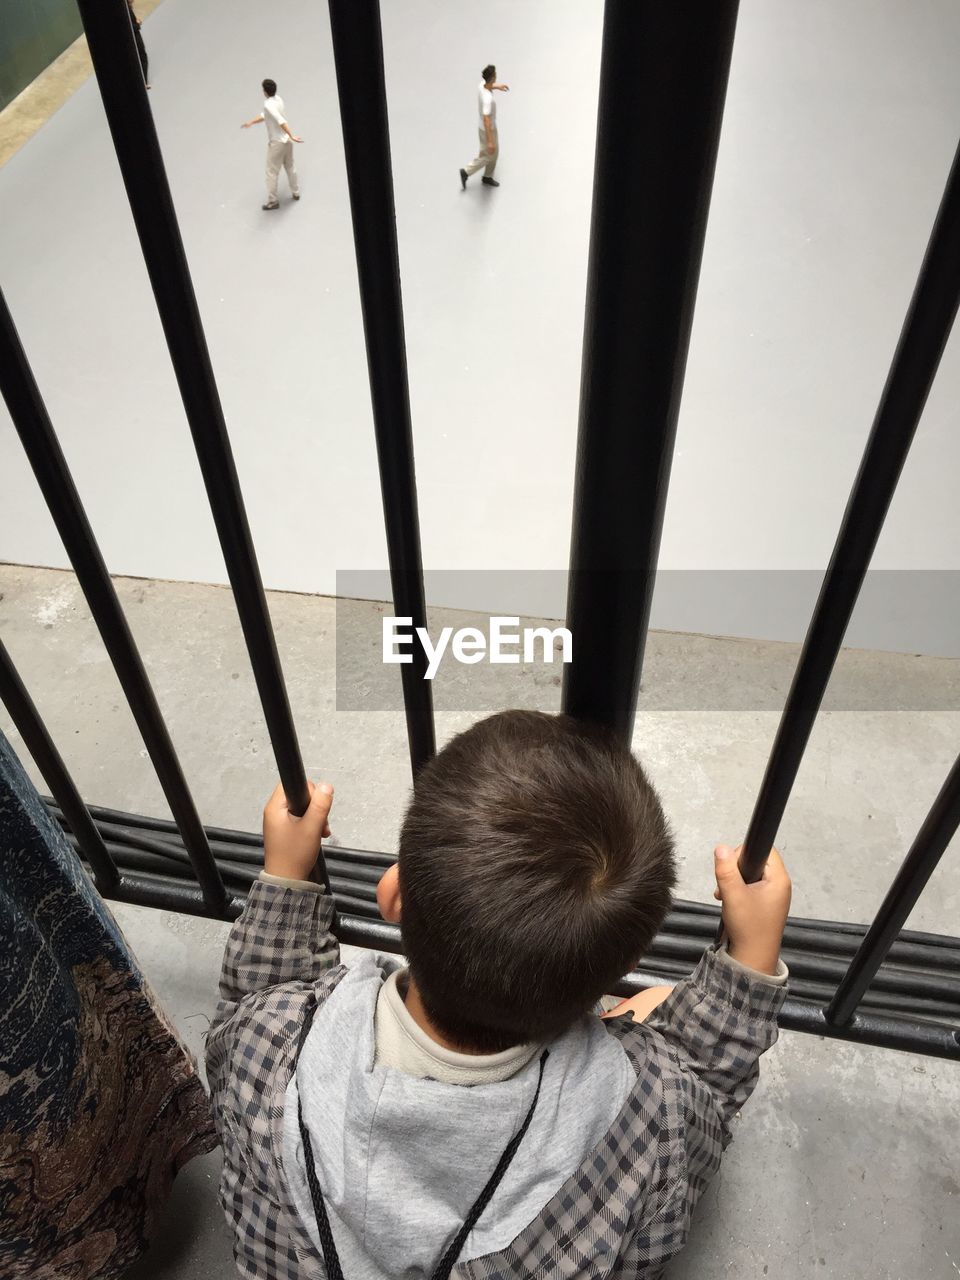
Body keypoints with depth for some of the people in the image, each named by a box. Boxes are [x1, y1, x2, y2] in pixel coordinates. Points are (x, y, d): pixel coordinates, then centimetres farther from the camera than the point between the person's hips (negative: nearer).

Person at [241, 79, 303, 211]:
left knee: (272, 173, 3)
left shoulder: (269, 104, -22)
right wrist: (251, 122, 15)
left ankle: (272, 202, 10)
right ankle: (295, 193, 38)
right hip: (286, 140, 8)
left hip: (276, 143, -8)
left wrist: (291, 135, -39)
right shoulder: (278, 99, 4)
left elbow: (280, 121, -34)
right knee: (290, 167, 24)